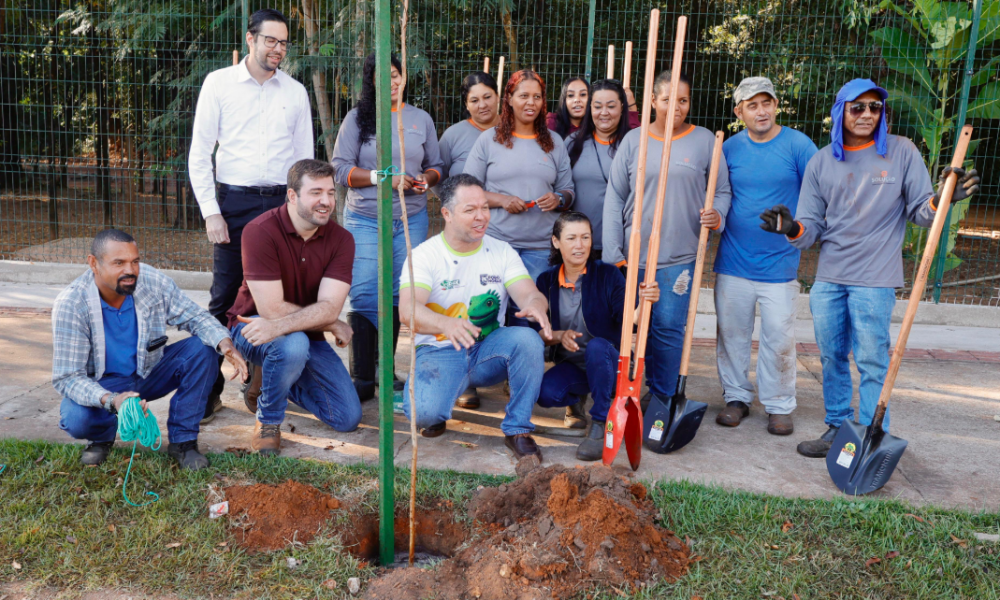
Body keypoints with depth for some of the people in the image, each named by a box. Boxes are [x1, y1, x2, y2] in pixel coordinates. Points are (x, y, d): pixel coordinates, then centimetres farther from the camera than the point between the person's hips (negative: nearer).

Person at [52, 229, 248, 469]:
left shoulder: (154, 282, -20)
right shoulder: (69, 305, -26)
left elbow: (196, 316, -10)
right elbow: (67, 377, -25)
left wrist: (224, 342, -34)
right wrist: (110, 400, -45)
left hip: (149, 372, 3)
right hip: (101, 384, -2)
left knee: (201, 350, -22)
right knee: (77, 419, -34)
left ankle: (182, 440, -10)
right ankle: (102, 437, 7)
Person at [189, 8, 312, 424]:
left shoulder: (295, 92, 10)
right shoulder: (219, 83, 3)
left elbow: (305, 158, 13)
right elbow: (199, 154, 1)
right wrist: (211, 212, -7)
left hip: (282, 203, 2)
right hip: (235, 202, -2)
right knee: (224, 299, -3)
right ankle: (210, 390, 7)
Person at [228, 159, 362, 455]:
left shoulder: (341, 239, -10)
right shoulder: (261, 231, -22)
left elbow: (329, 307, -21)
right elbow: (272, 308, -24)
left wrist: (278, 325, -38)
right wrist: (333, 325, -17)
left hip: (307, 334, 5)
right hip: (253, 327, -5)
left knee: (348, 418, -2)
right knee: (293, 345, -40)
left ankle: (275, 380, 23)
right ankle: (268, 422, -10)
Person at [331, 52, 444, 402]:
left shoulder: (421, 119, 13)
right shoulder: (357, 119, 4)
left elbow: (436, 166, 17)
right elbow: (341, 169, -3)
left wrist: (425, 180, -5)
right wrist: (383, 178, -14)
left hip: (412, 219, 3)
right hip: (365, 219, -2)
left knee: (400, 297, 4)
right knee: (365, 297, -8)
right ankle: (362, 379, -1)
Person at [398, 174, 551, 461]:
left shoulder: (502, 252, 5)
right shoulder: (424, 254, -6)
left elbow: (528, 293, -8)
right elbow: (408, 308, -22)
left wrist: (535, 305, -36)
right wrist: (446, 323, -45)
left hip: (488, 350, 3)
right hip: (440, 351, -3)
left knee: (527, 338, -29)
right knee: (424, 412, -31)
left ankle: (517, 429, -12)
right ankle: (435, 414, 10)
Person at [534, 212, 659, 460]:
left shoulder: (607, 274, -10)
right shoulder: (547, 281, -1)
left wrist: (644, 303, -44)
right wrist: (559, 336, -21)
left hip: (607, 362, -2)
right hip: (570, 364, 3)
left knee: (597, 346, -36)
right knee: (545, 393, -27)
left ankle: (601, 425, -20)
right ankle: (577, 398, 12)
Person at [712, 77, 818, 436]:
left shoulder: (798, 145, -4)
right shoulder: (729, 148, 4)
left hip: (780, 264, -2)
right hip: (733, 262, 3)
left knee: (779, 338, 4)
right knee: (731, 334, 10)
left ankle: (779, 406, 20)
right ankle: (736, 398, 27)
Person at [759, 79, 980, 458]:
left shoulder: (901, 152, 1)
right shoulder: (822, 162, 6)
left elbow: (919, 212, 2)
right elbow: (812, 226, 3)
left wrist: (941, 200, -20)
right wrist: (793, 229, -19)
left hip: (874, 282, -3)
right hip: (828, 279, 4)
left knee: (872, 363, -1)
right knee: (831, 358, 12)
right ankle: (837, 430, 28)